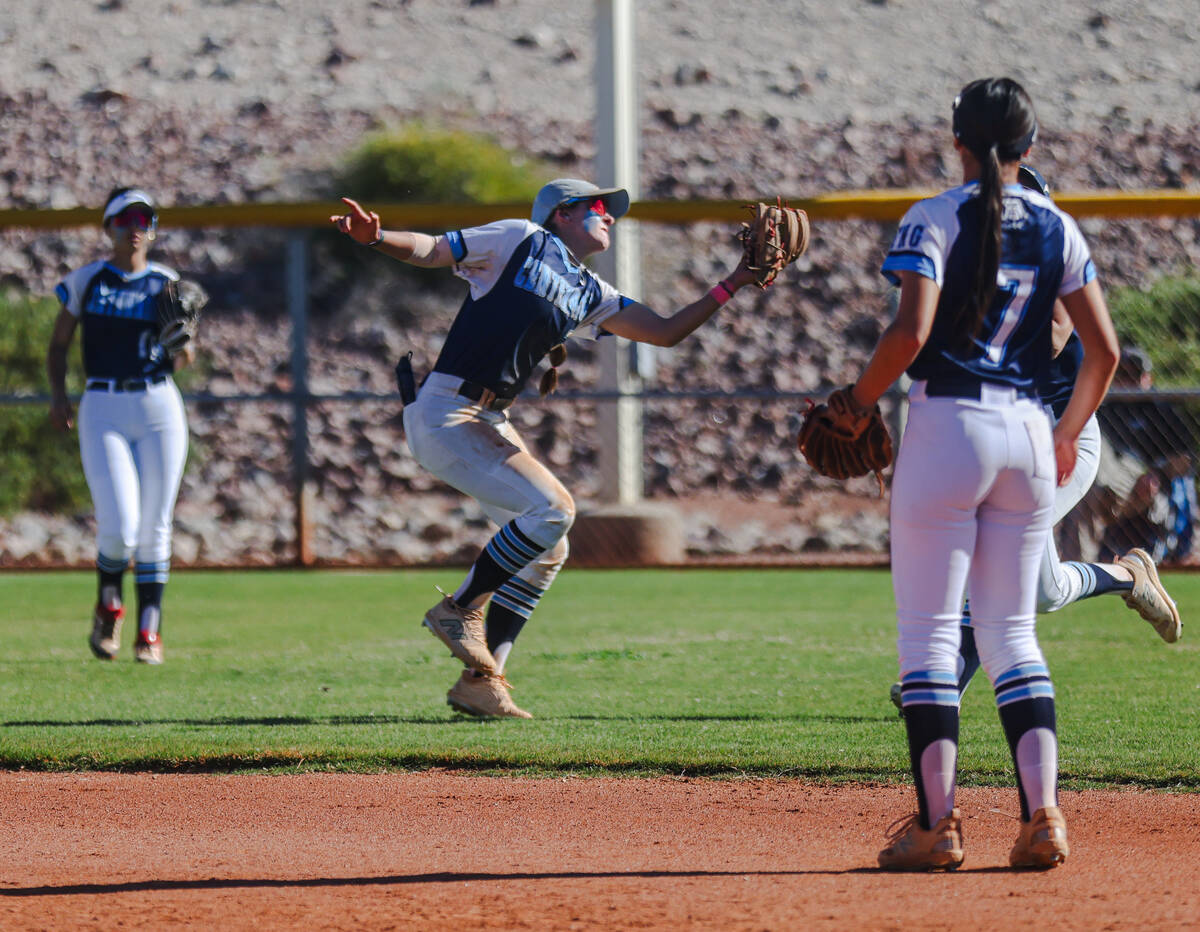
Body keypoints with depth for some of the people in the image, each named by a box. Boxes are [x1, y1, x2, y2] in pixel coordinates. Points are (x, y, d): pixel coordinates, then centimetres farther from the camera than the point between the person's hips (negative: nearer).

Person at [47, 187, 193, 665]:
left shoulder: (167, 285, 7)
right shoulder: (87, 280, 5)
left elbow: (178, 357, 7)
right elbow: (58, 344, 11)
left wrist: (181, 351, -17)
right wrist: (58, 396, -3)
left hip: (159, 409, 1)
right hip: (103, 413, -1)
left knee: (153, 529, 2)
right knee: (119, 529, -13)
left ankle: (150, 631, 14)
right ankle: (109, 605, 16)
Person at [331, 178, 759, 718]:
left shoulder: (589, 295, 19)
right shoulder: (520, 242, -1)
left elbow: (664, 332, 20)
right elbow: (429, 250, -5)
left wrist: (731, 286, 14)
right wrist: (375, 237, -25)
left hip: (490, 425, 9)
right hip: (444, 412, -9)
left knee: (547, 550, 8)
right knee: (552, 507, -20)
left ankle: (479, 683, 11)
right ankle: (458, 610, -7)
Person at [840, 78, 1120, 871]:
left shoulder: (935, 220, -6)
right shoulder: (1057, 228, 8)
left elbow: (912, 331, -18)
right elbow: (1104, 348, 6)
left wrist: (859, 403, -3)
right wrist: (1068, 434, 20)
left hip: (947, 426, -4)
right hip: (1027, 431, 4)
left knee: (929, 626, 1)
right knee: (1011, 631, 11)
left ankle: (937, 823, -4)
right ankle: (1043, 813, -2)